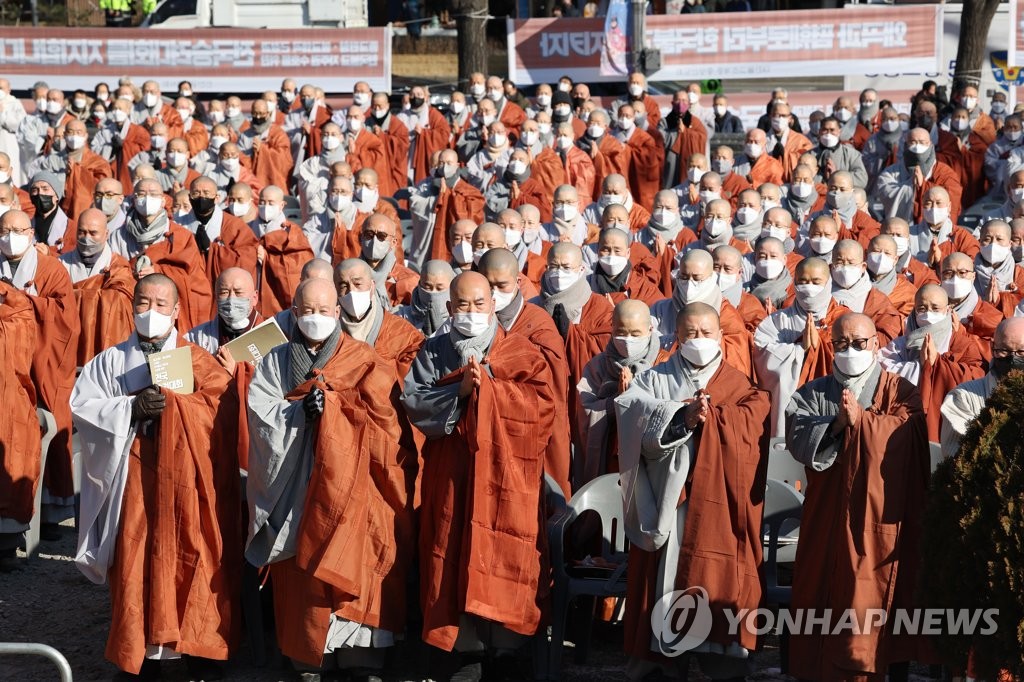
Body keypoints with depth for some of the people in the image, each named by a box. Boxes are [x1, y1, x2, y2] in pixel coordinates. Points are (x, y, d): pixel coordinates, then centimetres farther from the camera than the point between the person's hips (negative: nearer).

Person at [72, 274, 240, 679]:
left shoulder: (197, 360, 7)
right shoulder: (110, 361, 11)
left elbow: (224, 410, -5)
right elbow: (81, 406, -2)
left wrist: (169, 402, -14)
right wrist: (132, 408, -15)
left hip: (185, 480, -1)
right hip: (134, 480, 1)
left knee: (192, 559, -1)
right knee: (137, 562, 1)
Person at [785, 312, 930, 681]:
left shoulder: (900, 391, 6)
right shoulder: (812, 394, 10)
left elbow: (908, 434, -13)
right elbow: (798, 442, -7)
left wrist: (861, 419, -17)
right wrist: (836, 423, -20)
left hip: (880, 516, -2)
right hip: (828, 516, 2)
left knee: (872, 595, -3)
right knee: (825, 593, 3)